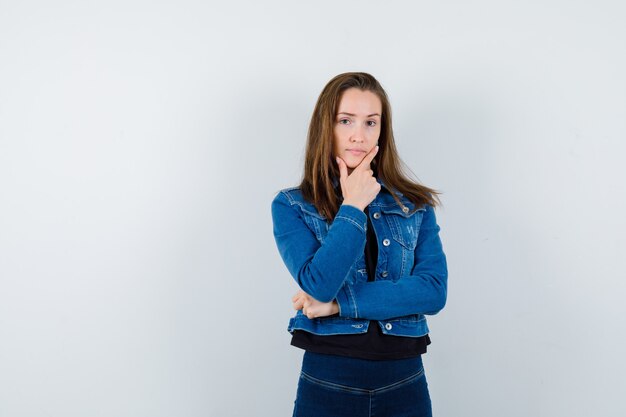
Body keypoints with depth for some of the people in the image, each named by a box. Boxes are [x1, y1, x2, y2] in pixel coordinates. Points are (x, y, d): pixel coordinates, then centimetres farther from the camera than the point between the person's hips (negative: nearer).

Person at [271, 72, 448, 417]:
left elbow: (434, 291, -8)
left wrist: (340, 302, -13)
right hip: (327, 385, -2)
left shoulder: (415, 206, 4)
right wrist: (352, 207, -10)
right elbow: (318, 285, -16)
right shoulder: (291, 206, -2)